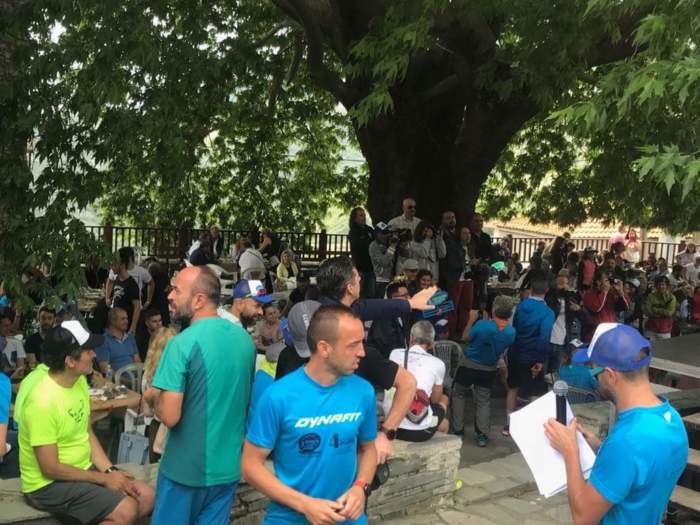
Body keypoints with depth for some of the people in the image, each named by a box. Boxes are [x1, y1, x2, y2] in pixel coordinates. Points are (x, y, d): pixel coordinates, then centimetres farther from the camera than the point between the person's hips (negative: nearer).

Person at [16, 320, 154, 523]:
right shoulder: (43, 400, -27)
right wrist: (104, 479, -15)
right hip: (49, 484, -8)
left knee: (146, 497, 0)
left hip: (83, 470, 8)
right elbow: (50, 469, -23)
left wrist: (111, 471, -5)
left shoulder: (79, 381, -1)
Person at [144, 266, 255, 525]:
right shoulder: (245, 338, 0)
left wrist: (153, 396, -2)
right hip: (229, 466, 5)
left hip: (186, 468, -5)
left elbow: (169, 416, -23)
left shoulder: (183, 343, -20)